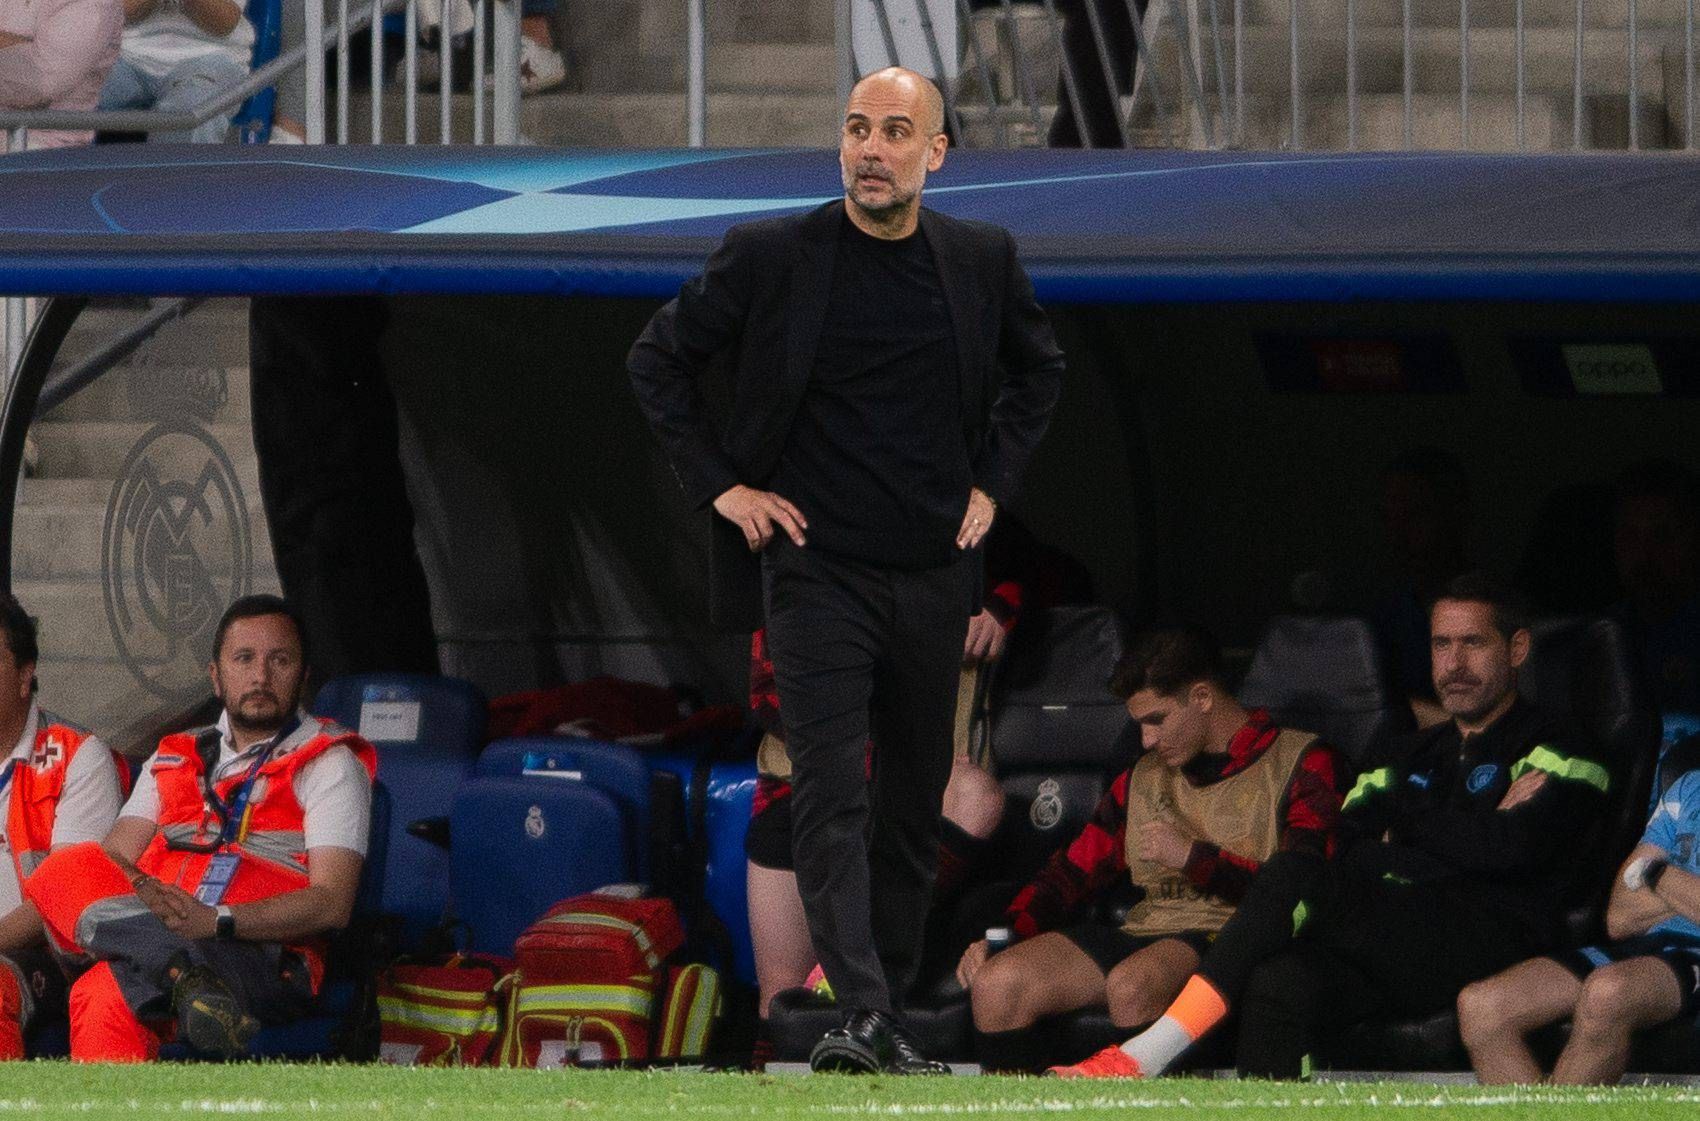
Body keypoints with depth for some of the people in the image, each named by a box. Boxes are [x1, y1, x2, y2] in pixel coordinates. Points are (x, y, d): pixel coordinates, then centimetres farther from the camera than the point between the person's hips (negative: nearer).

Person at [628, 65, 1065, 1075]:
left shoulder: (983, 261, 4)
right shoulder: (770, 256, -5)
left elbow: (1039, 370, 22)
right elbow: (660, 362, 6)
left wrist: (992, 483, 11)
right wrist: (721, 485, -2)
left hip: (933, 574, 4)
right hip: (815, 567, -3)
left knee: (914, 810, 8)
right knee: (832, 795, -15)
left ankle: (889, 1017, 17)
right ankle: (860, 1015, -25)